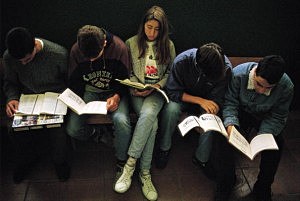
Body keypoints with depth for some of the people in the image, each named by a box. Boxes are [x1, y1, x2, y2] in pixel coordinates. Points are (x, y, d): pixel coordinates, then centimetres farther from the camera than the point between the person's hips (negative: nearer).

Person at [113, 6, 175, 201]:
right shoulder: (132, 43, 8)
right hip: (137, 91, 0)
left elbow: (171, 73, 10)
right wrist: (136, 88, -7)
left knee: (148, 114, -35)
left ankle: (130, 163, -27)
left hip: (157, 90, 0)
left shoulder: (168, 45, 10)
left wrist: (157, 86, -7)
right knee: (152, 124, -29)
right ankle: (145, 173, -20)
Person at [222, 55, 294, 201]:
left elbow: (277, 117, -17)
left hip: (265, 117, 1)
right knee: (228, 137, -29)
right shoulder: (238, 74, -30)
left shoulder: (286, 87, -27)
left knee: (276, 142, -24)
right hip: (241, 112, 0)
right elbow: (230, 103, -21)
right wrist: (230, 124, -40)